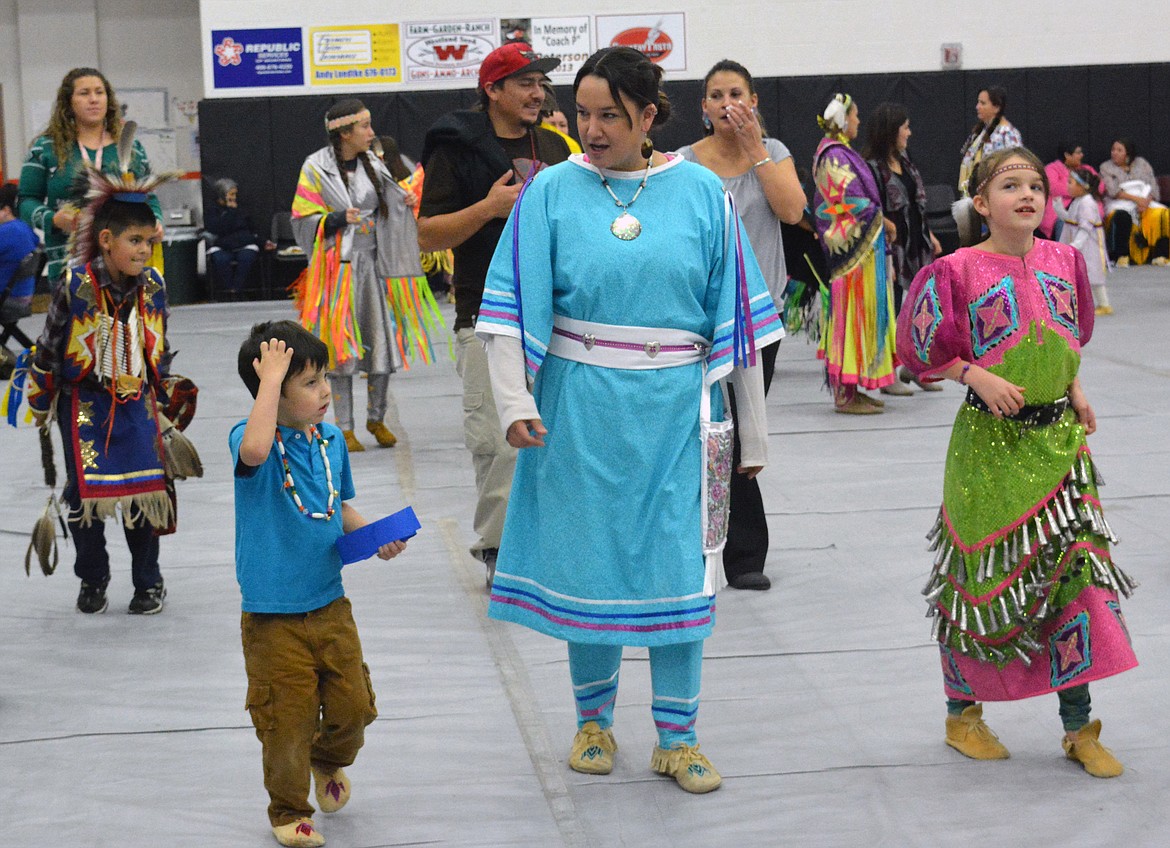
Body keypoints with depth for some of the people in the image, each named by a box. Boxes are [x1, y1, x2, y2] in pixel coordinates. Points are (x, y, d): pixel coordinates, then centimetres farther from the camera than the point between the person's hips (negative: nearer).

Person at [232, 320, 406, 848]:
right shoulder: (250, 439, -17)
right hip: (273, 619, -5)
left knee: (352, 706, 12)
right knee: (287, 720, 5)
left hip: (331, 607, 5)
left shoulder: (331, 440, 3)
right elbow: (254, 451, -44)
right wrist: (271, 379, -37)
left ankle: (329, 762, 45)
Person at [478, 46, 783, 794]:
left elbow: (737, 313, 4)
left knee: (678, 562, 1)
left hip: (676, 406, 0)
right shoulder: (552, 192, -1)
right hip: (581, 406, 0)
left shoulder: (702, 193, 0)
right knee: (588, 557, 8)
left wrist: (753, 430, 6)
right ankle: (594, 720, 26)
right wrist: (515, 401, -17)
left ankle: (678, 738, 13)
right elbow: (514, 305, -5)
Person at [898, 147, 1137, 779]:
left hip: (1059, 436, 4)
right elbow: (919, 348, -3)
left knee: (1075, 570, 2)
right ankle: (963, 713, 24)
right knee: (983, 576, 5)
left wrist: (1073, 389, 6)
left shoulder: (1064, 262, 5)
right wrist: (979, 376, -15)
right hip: (990, 440, -4)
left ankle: (1078, 728, 12)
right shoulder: (958, 271, -9)